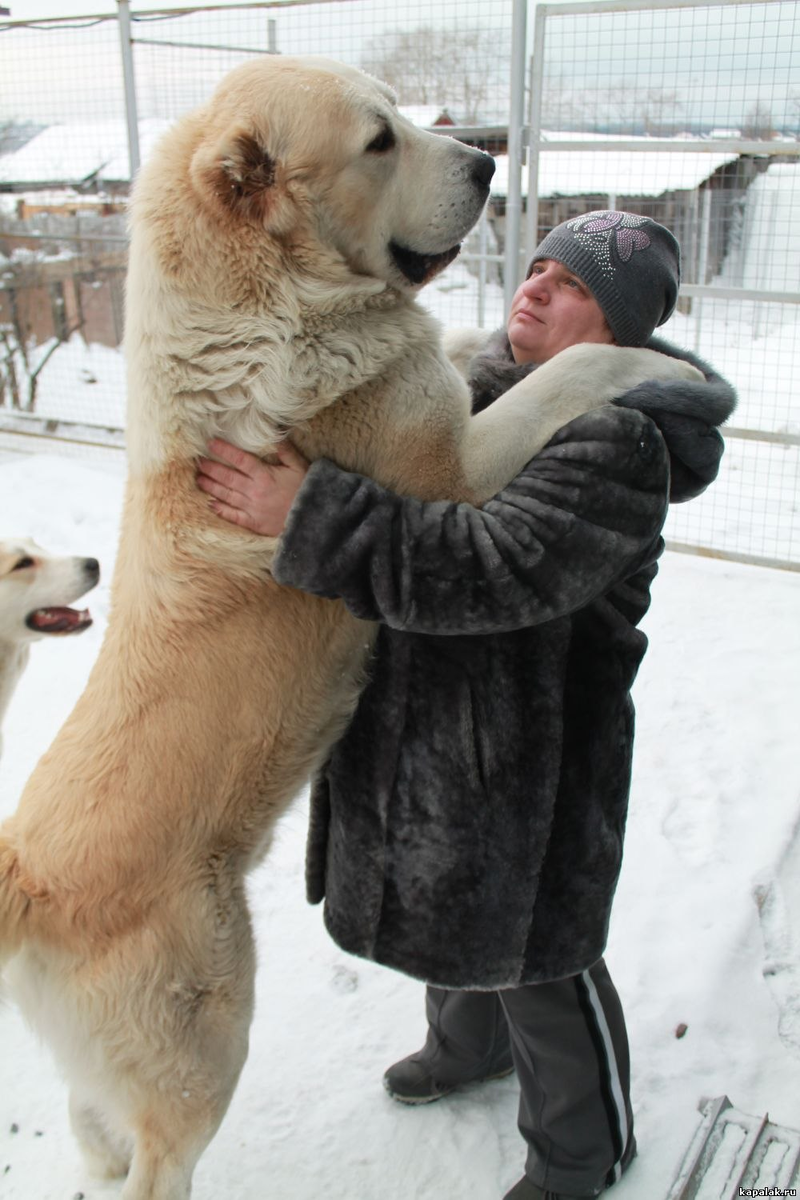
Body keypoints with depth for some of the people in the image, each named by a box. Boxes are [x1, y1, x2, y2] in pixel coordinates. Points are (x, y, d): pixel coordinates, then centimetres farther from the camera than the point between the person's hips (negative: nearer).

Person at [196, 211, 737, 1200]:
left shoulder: (619, 443, -24)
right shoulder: (479, 383, 4)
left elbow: (494, 569, -37)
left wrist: (308, 515, -37)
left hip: (527, 758, -8)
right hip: (424, 726, 9)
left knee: (536, 953, 11)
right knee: (451, 907, 28)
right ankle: (470, 1041, 59)